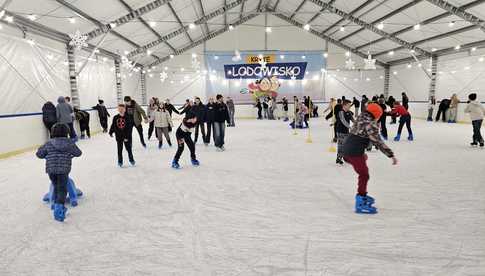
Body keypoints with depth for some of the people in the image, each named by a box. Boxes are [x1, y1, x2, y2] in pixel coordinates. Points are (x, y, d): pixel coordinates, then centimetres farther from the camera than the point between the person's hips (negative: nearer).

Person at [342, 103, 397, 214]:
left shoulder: (360, 120, 15)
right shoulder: (371, 124, -13)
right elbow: (378, 142, -16)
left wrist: (362, 152, 30)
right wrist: (391, 155, -11)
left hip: (347, 150, 10)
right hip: (355, 153, -10)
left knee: (363, 172, 25)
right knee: (364, 175, -2)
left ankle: (363, 195, 39)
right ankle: (360, 203, 0)